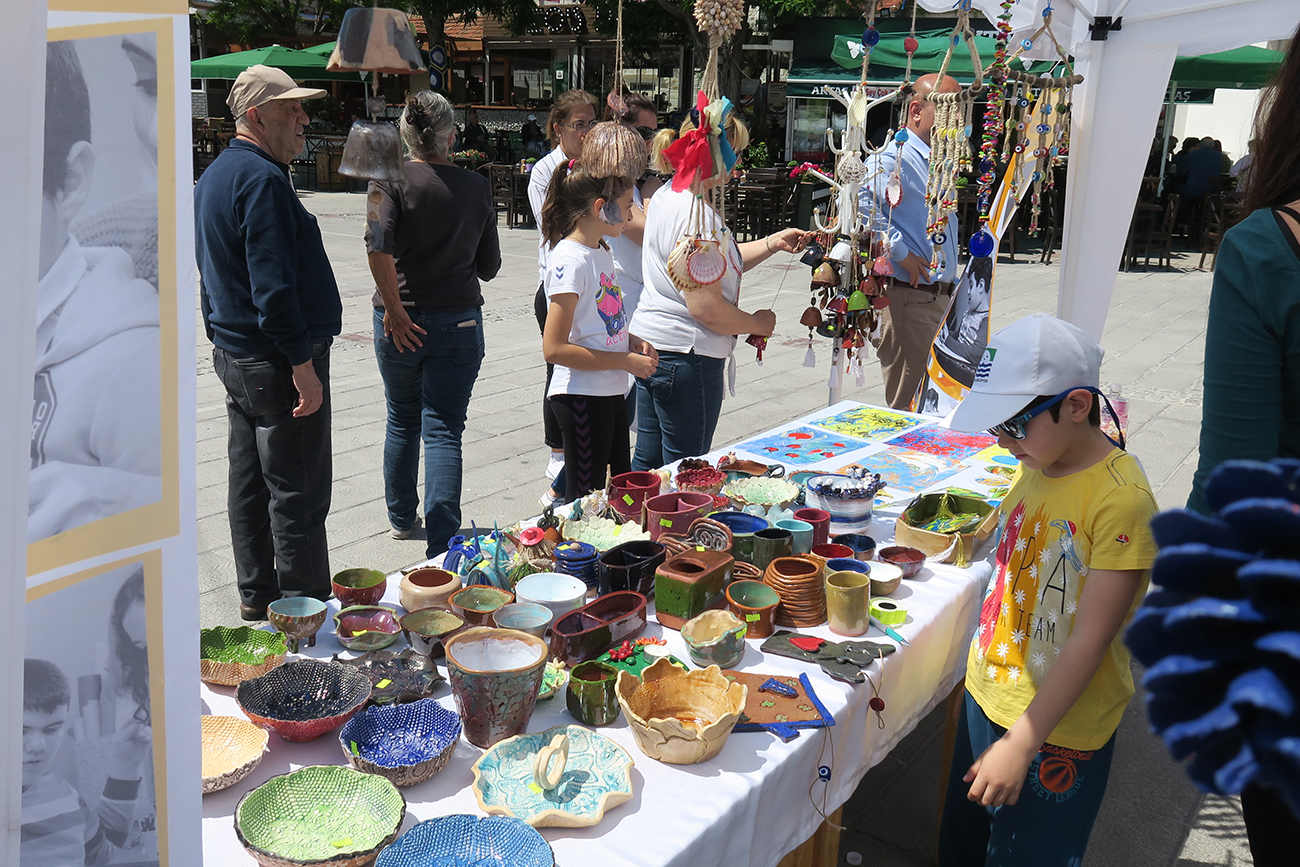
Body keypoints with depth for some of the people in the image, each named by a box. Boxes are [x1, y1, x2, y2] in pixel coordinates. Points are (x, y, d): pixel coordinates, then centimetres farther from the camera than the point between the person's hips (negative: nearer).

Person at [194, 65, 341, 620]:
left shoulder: (214, 175, 16)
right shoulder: (263, 179, -17)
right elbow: (274, 285, -25)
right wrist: (302, 364, -23)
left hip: (233, 356, 11)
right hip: (275, 363, -11)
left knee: (250, 483, 17)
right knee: (299, 492, -2)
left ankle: (256, 595, 29)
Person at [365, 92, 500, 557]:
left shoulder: (391, 180, -7)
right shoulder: (476, 186, 0)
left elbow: (378, 247, -24)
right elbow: (489, 266, 6)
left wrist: (394, 309, -15)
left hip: (401, 322, 0)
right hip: (459, 322, 0)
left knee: (402, 421, 20)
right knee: (444, 431, 0)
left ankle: (401, 518, 37)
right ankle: (441, 544, -9)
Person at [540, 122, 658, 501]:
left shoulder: (602, 253, 10)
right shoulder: (570, 260, -18)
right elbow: (554, 348, -22)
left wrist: (632, 341, 4)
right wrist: (626, 361, -20)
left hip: (611, 393, 10)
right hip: (582, 396, -10)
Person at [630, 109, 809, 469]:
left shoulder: (667, 196, 10)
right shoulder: (697, 215, -22)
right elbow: (706, 308, -24)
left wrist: (772, 243, 14)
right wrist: (758, 324, -8)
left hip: (650, 345, 10)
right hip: (686, 357, -10)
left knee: (648, 463, 18)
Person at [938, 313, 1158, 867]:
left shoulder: (1120, 499, -24)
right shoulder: (1035, 465, 0)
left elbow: (1088, 643, -24)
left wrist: (1021, 742, -22)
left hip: (1058, 729, -7)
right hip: (987, 696, 7)